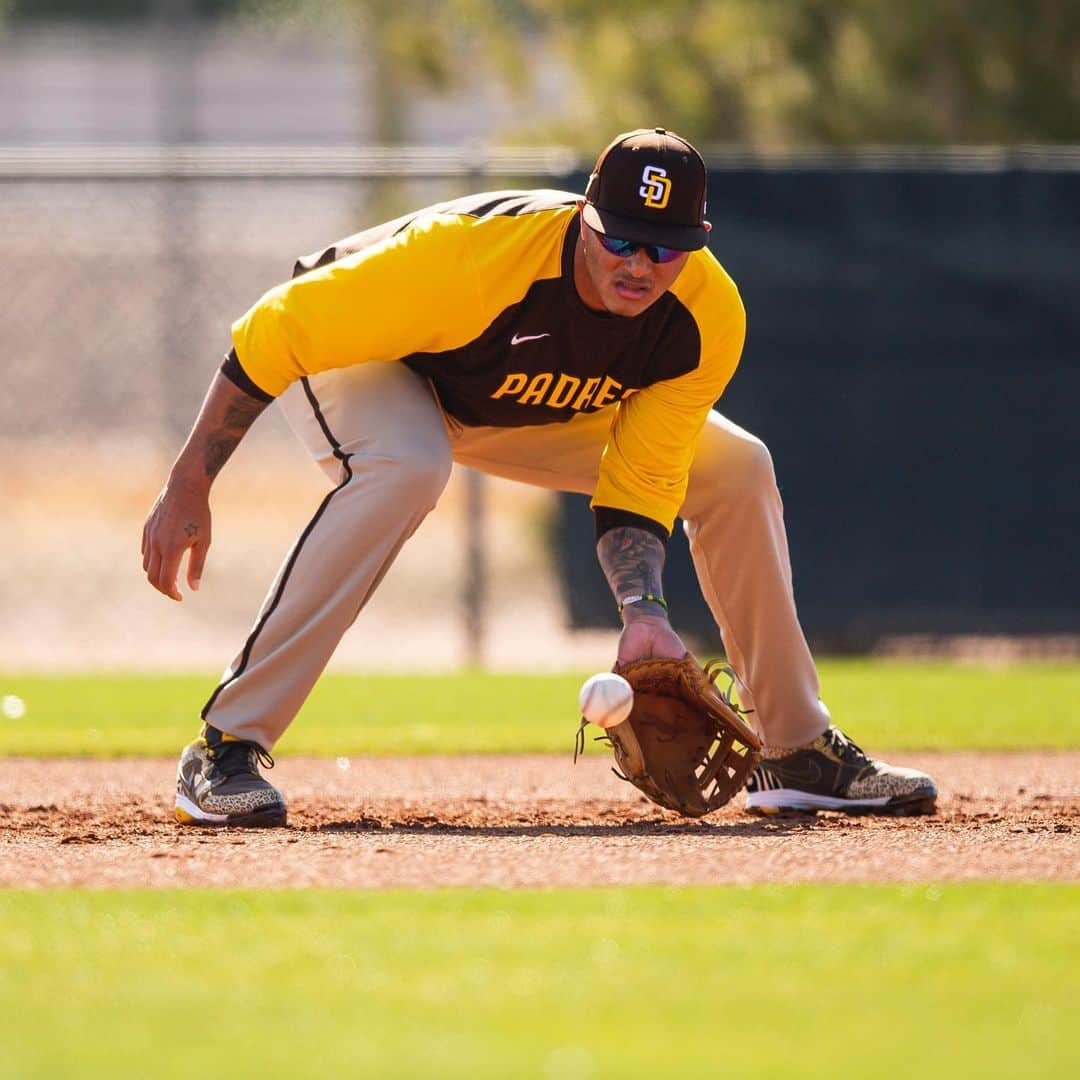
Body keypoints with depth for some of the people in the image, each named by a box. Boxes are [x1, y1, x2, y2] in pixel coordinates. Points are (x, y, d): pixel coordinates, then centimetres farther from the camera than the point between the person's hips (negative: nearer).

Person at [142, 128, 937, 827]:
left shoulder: (708, 321, -25)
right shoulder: (470, 253, -41)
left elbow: (637, 486, -16)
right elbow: (273, 334, -32)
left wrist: (644, 612, -35)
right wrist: (188, 490, -30)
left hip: (534, 407, 6)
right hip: (359, 359, -6)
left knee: (736, 470, -2)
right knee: (403, 468, -40)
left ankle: (799, 751, 14)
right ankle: (227, 745, -34)